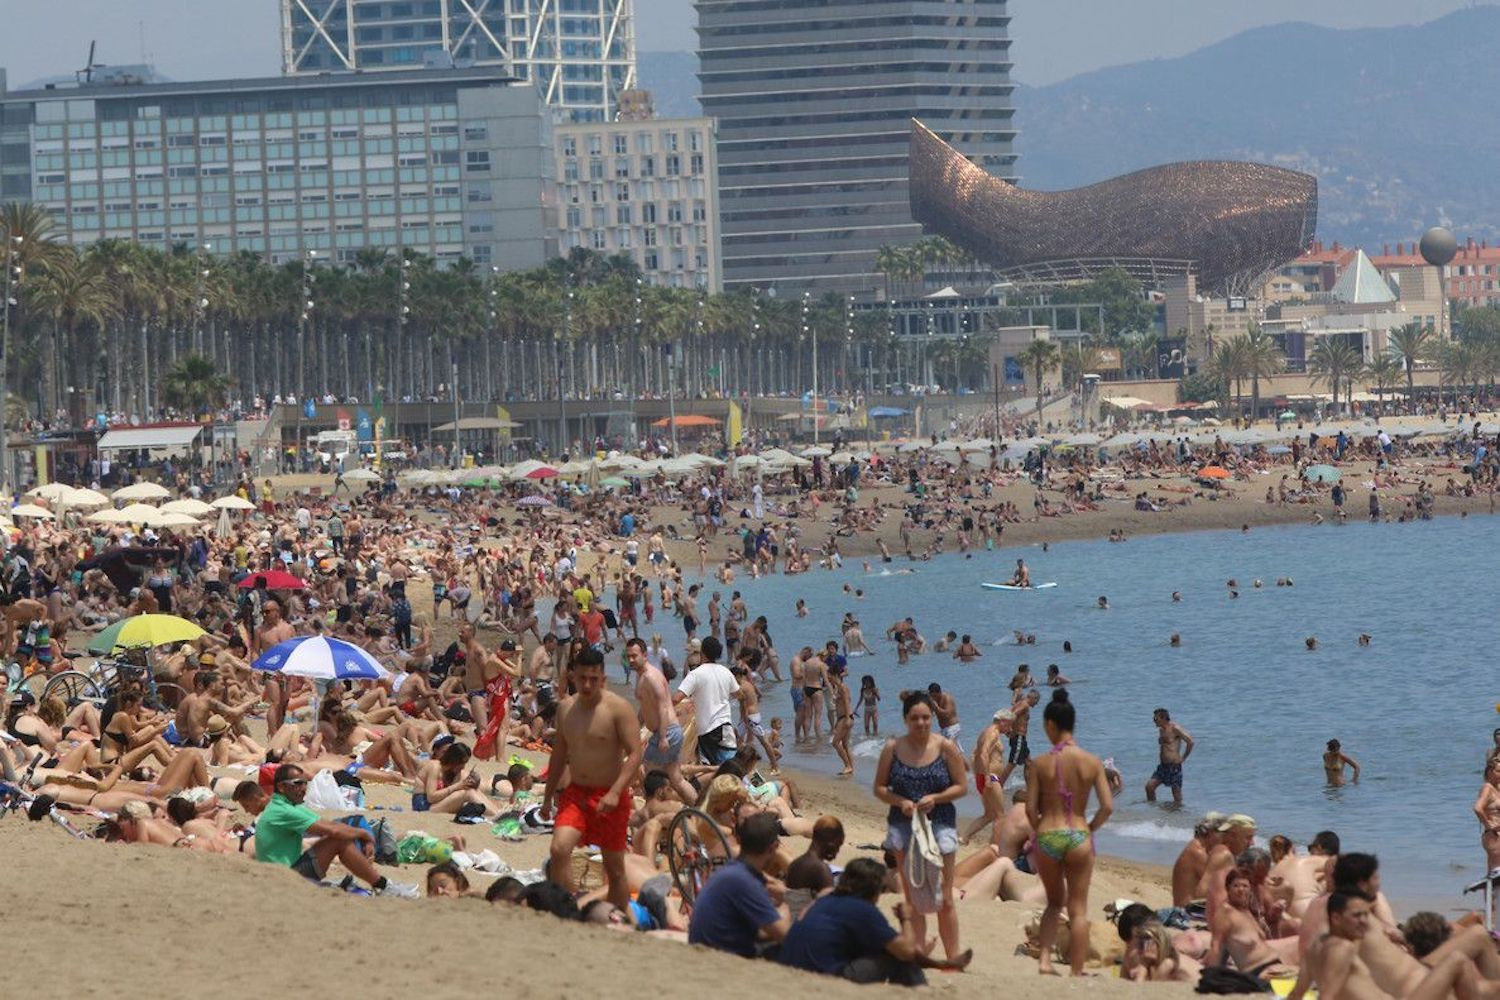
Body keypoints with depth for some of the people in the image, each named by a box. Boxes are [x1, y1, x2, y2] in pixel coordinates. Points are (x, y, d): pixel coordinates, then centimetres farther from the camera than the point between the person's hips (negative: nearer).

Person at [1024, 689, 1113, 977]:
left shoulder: (1040, 763, -5)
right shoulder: (1091, 762, -2)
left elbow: (1030, 809, -6)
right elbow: (1107, 806, -5)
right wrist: (1089, 829, 10)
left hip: (1047, 836, 0)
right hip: (1079, 836, 0)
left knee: (1054, 902, 21)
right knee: (1078, 910, 8)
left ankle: (1044, 960, 6)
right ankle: (1076, 972, 6)